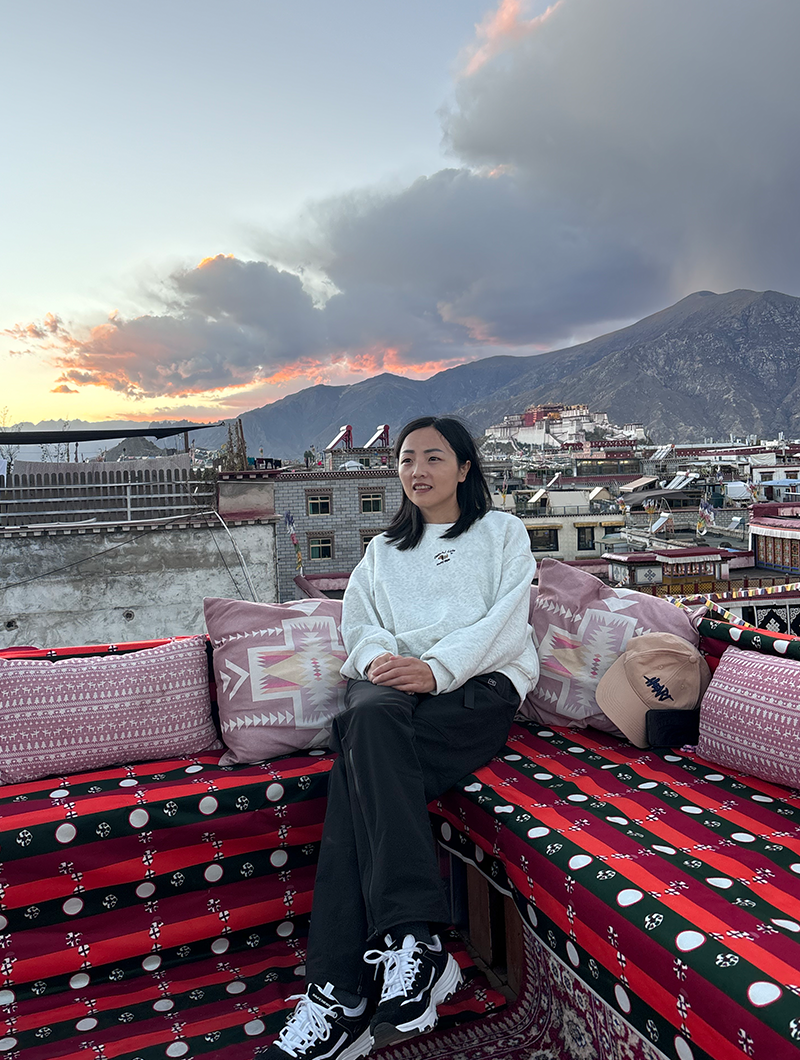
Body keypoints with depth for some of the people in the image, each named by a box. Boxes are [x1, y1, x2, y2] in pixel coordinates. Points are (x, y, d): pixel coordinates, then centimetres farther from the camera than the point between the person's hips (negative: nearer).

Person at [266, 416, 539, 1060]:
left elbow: (504, 623, 2)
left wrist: (437, 667, -15)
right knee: (369, 714, -34)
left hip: (480, 686, -3)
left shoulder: (503, 532, 18)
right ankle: (415, 936, -37)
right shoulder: (382, 550, 30)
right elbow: (358, 625, 16)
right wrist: (381, 658, -9)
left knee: (364, 744, -32)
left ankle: (342, 992, -32)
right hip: (393, 686, 3)